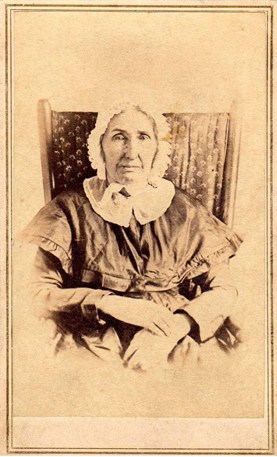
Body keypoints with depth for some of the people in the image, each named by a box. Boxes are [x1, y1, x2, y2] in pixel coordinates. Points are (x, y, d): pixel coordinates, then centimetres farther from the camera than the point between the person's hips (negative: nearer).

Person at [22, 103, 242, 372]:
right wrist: (114, 305, -18)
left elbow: (224, 291, 0)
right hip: (95, 347, -3)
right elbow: (39, 295, -5)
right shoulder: (70, 210, 1)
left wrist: (173, 329, -18)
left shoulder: (184, 211, 4)